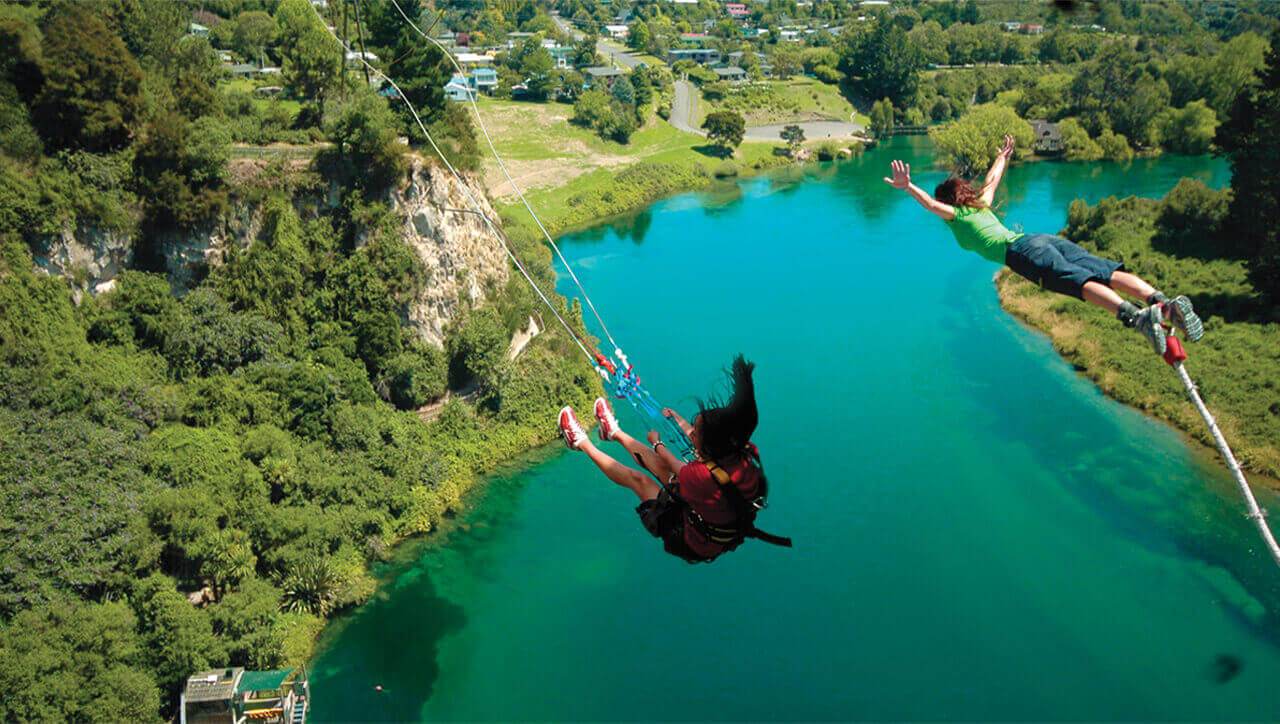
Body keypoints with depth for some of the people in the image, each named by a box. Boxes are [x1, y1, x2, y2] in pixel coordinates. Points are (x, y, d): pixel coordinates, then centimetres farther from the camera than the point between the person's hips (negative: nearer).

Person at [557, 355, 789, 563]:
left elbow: (679, 469, -15)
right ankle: (615, 433, 40)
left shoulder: (702, 476, -42)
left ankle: (583, 444, 27)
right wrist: (679, 420, 19)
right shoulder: (743, 457, -23)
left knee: (637, 478, 6)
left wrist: (657, 443, 6)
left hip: (690, 545, -6)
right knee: (661, 462, 15)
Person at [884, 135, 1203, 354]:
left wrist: (908, 187, -6)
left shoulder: (955, 217, 19)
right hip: (1046, 239, 7)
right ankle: (1164, 301, -35)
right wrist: (1003, 157, 71)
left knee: (1081, 282, -30)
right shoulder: (982, 206, 38)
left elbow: (932, 205, -1)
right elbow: (991, 181, 55)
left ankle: (1137, 316, -54)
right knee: (1109, 273, -13)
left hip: (1022, 251, -7)